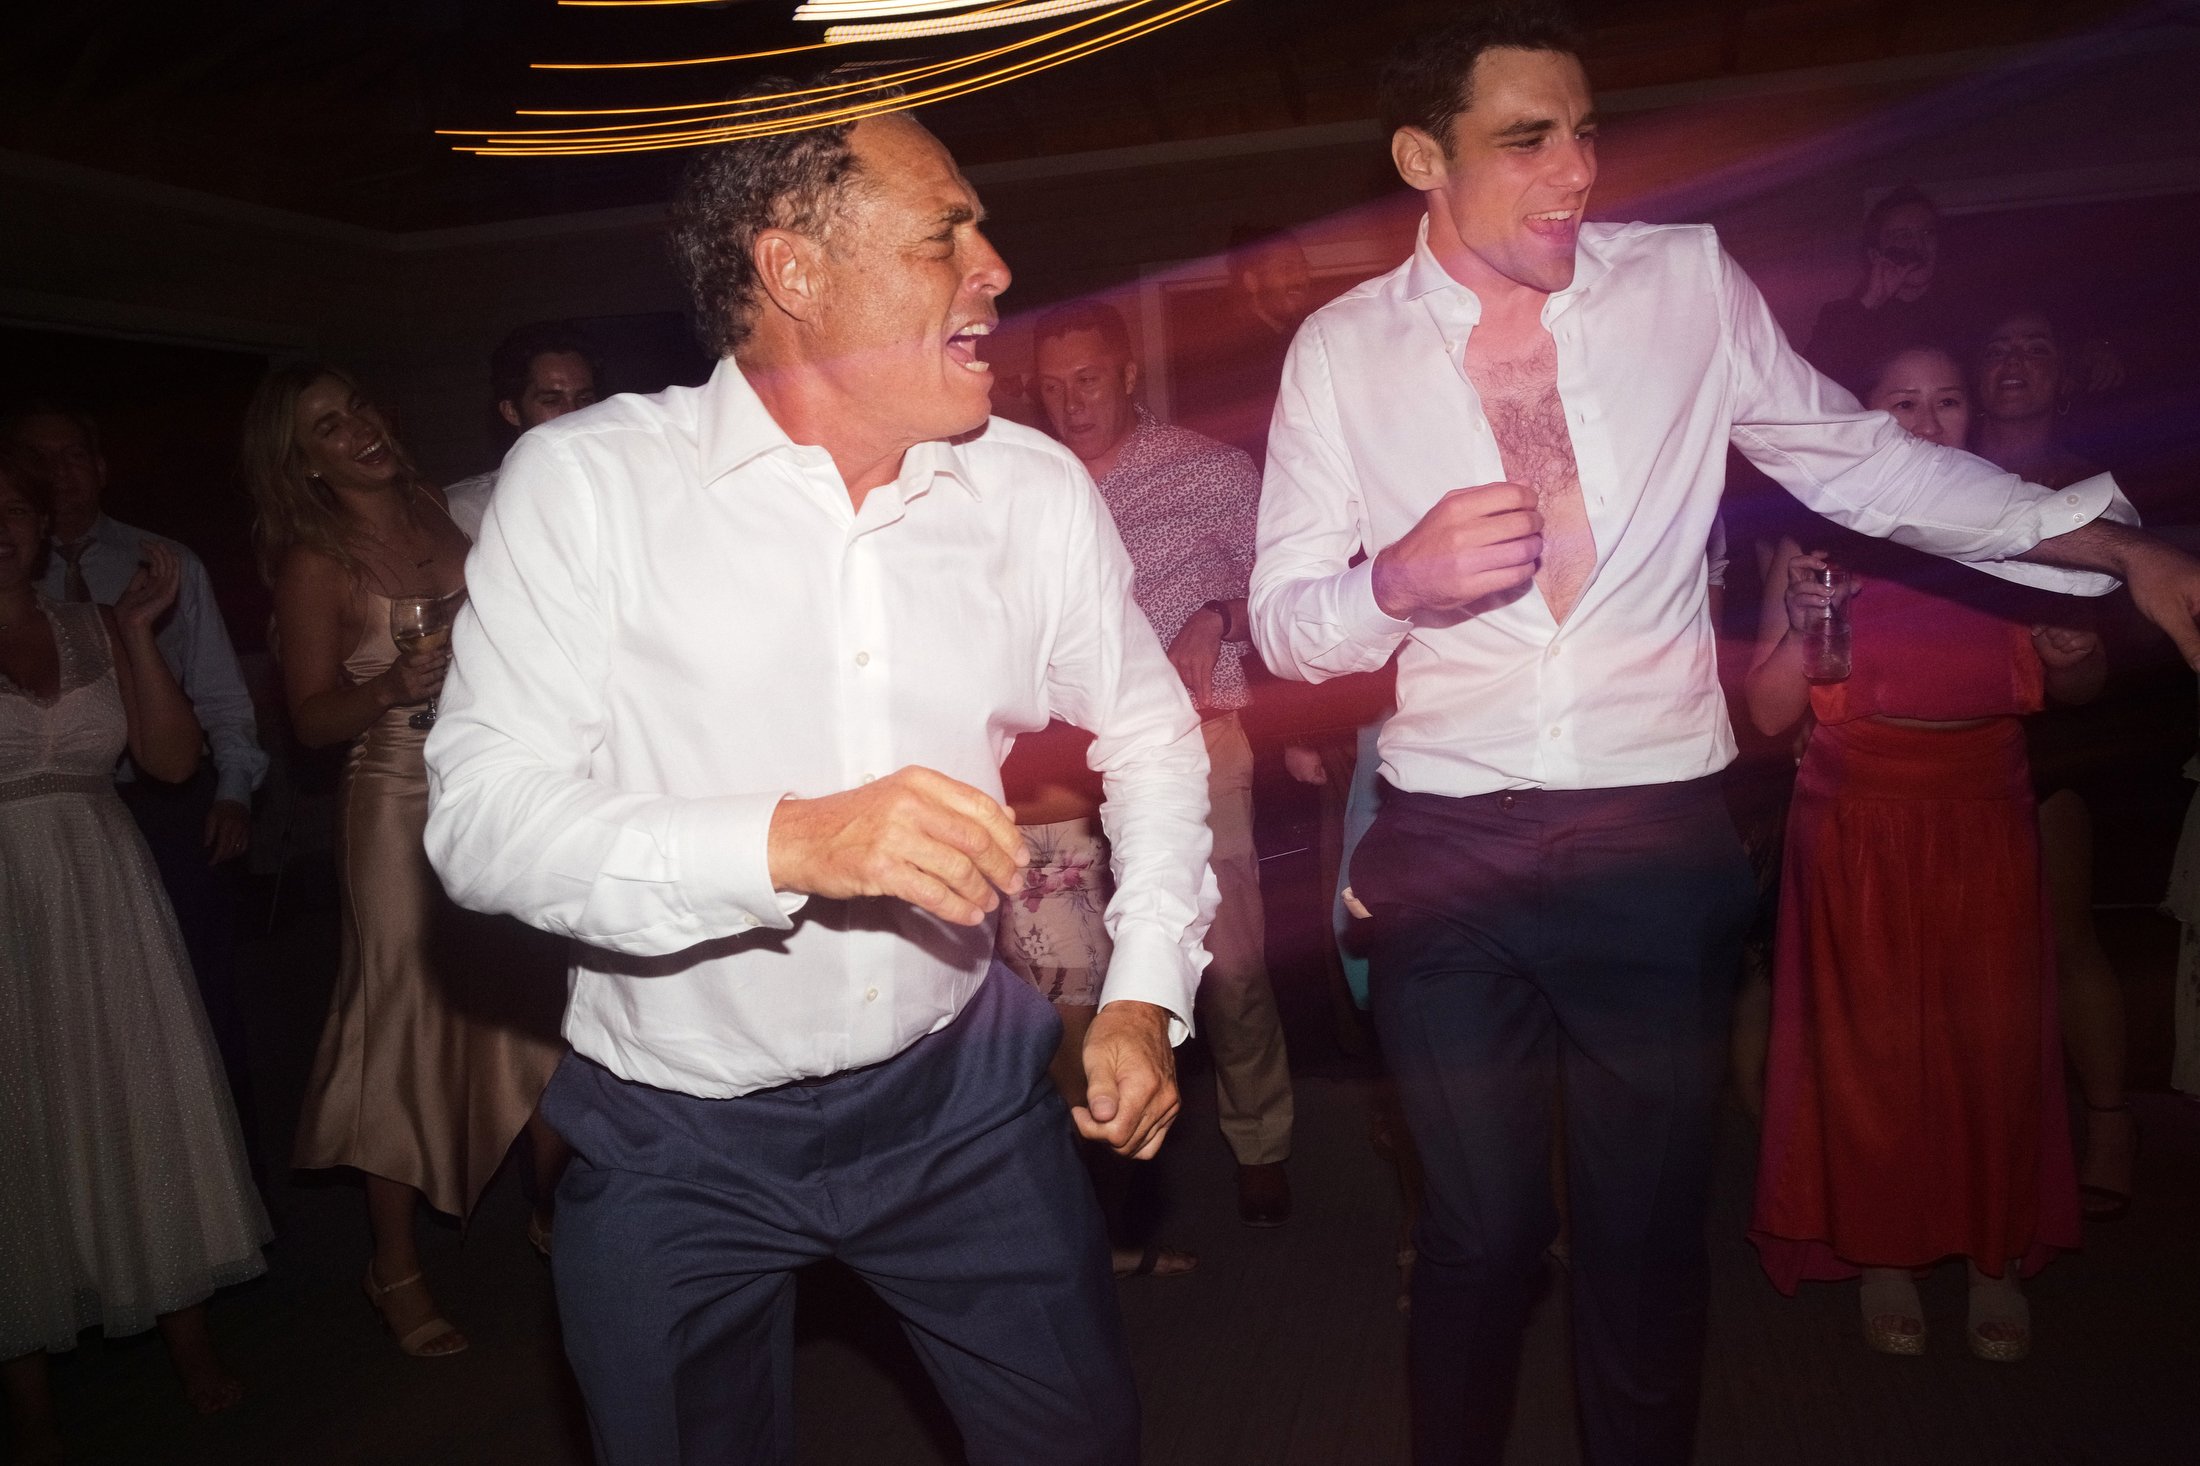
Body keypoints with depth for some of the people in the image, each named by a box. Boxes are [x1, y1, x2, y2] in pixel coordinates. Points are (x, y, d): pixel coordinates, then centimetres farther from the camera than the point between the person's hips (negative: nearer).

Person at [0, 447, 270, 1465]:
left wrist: (136, 630, -7)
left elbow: (172, 757, 0)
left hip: (105, 905, 3)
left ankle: (187, 1334, 25)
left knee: (146, 1106, 9)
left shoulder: (91, 629, 7)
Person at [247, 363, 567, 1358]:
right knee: (407, 1022, 0)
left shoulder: (441, 519, 10)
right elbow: (311, 717, -5)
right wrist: (390, 688, -21)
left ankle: (558, 1207, 24)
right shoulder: (315, 560, -3)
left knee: (545, 1003, 6)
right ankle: (395, 1269, 15)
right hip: (404, 803, -5)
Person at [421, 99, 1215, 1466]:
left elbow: (1148, 729, 8)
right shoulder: (590, 481, -14)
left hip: (960, 1092, 3)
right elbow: (482, 813, -20)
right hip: (677, 1136, -2)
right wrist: (791, 841, -34)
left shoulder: (1039, 488, -5)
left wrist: (1146, 992, 0)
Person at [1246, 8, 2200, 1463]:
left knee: (1651, 1223, 14)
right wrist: (1398, 578, -20)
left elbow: (1859, 458, 8)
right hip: (1447, 844, 0)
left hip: (1661, 837, 1)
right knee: (1484, 1223, 13)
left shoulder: (1689, 282, 2)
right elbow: (1283, 622, 1)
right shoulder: (1341, 349, 0)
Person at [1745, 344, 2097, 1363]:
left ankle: (1997, 1261, 19)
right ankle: (1882, 1255, 19)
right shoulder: (1821, 541, -2)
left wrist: (2074, 656, -8)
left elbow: (2078, 687, 15)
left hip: (1984, 828, 2)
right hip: (1859, 830, -2)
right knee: (1869, 1044, 3)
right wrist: (1804, 622, -22)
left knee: (1997, 1044, 2)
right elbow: (1770, 713, -6)